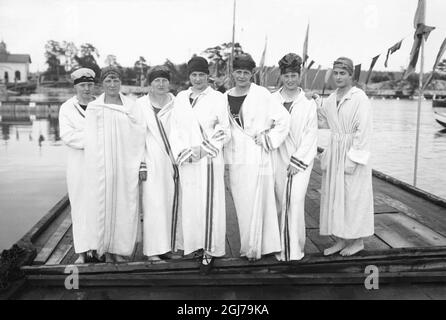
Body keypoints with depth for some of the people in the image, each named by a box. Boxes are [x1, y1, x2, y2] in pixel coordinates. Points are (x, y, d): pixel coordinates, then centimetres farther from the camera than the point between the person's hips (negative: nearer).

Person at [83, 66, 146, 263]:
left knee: (125, 203, 3)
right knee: (103, 203, 2)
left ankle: (120, 248, 15)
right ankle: (105, 248, 15)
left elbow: (139, 136, 6)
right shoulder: (93, 108, 5)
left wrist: (141, 164, 1)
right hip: (101, 164, -1)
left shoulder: (131, 106, 7)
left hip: (126, 164, 1)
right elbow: (90, 138, 2)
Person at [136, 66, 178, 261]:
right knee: (154, 205, -4)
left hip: (174, 161, 3)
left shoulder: (176, 103, 6)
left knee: (171, 203, 7)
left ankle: (170, 245, 19)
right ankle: (153, 250, 4)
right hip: (152, 162, -2)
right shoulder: (140, 105, 1)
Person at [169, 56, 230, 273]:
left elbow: (224, 133, -3)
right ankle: (193, 245, 24)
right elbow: (175, 129, 8)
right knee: (189, 204, 9)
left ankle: (210, 251, 11)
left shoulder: (217, 99, -2)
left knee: (209, 205, -1)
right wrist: (182, 151, -8)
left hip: (209, 161, -4)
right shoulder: (181, 98, 9)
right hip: (187, 162, 4)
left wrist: (202, 149, -14)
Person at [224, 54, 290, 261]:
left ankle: (254, 247, 12)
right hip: (235, 157, 5)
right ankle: (246, 245, 24)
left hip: (256, 156, -5)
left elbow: (284, 118, -6)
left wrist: (269, 139, -7)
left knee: (255, 202, -1)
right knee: (241, 203, 10)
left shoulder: (261, 94, -6)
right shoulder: (225, 97, 9)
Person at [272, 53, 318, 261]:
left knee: (296, 201, -11)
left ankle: (295, 248, -1)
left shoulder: (308, 103, 2)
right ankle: (282, 246, 19)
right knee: (281, 202, 5)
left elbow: (311, 134, -2)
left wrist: (297, 160, -8)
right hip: (278, 158, 2)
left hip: (301, 160, -2)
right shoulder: (272, 100, 6)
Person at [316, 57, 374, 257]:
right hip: (334, 152, 7)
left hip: (352, 151, -7)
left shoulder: (360, 98, -11)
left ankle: (358, 241, 18)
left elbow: (363, 132, -15)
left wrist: (353, 159, -19)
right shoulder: (331, 99, 9)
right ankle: (341, 240, 21)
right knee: (334, 195, 9)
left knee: (354, 196, 2)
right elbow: (323, 123, 20)